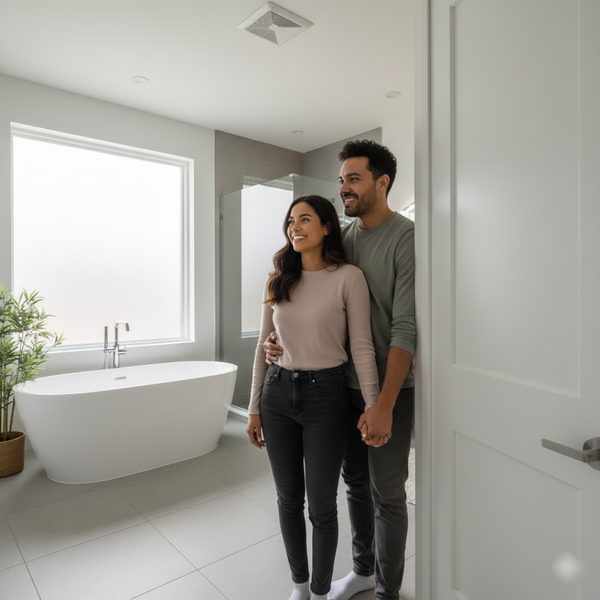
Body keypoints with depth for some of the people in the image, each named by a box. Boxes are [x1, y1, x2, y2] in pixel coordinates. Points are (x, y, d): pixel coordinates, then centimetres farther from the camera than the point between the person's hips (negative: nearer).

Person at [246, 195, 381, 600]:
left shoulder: (348, 277, -7)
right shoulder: (278, 280, 5)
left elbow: (362, 347, -7)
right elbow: (264, 345, 8)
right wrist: (254, 408, 8)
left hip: (326, 396, -4)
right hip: (277, 394, 4)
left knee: (321, 506, 9)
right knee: (289, 498, 17)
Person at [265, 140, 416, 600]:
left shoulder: (406, 238, -14)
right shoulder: (343, 239, 7)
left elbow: (406, 328, -20)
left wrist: (384, 405, -23)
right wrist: (286, 342, -7)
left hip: (389, 388, -6)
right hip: (345, 383, 6)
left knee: (387, 494, 9)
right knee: (355, 481, 20)